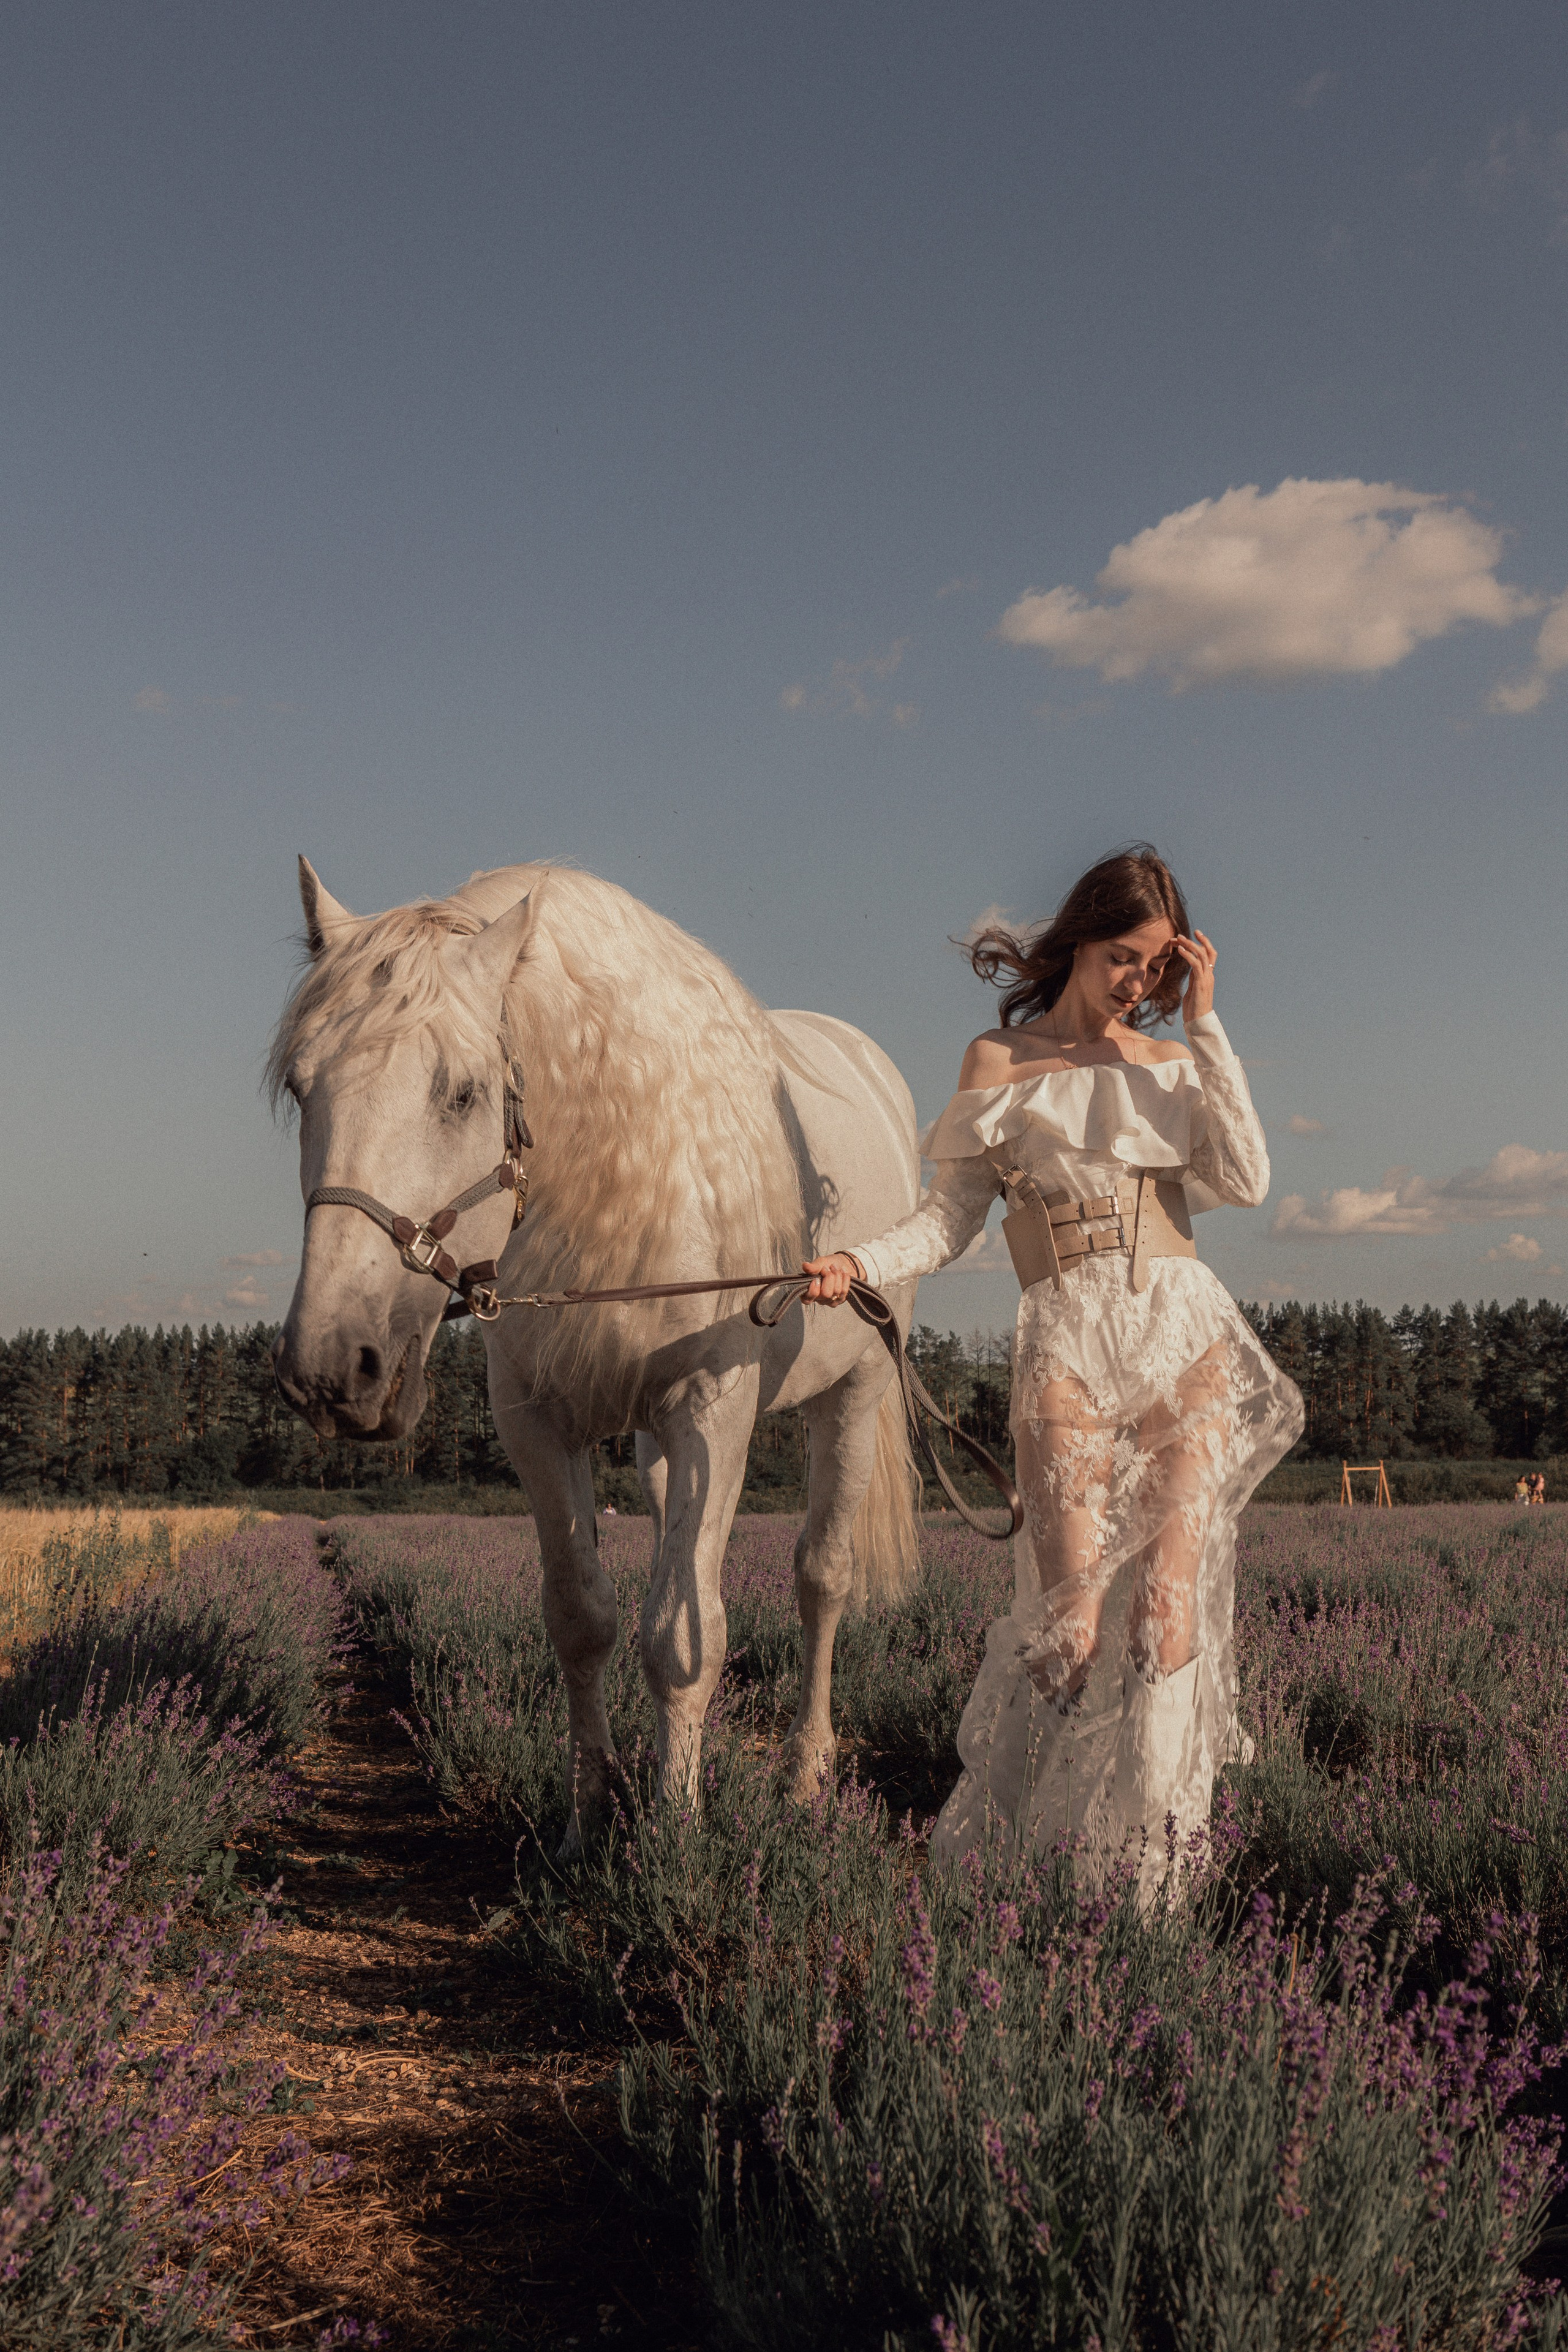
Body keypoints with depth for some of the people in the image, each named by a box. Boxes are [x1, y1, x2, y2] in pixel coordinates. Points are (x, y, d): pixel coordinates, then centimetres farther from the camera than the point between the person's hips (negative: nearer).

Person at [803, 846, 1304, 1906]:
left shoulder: (1172, 1063, 16)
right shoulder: (1001, 1061, 10)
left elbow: (1246, 1180, -2)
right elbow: (950, 1220, 4)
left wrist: (1206, 1025, -1)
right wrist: (856, 1263, -14)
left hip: (1188, 1338, 2)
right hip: (1070, 1348, -2)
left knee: (1171, 1605, -6)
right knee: (1071, 1616, -8)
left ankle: (1145, 1871, 7)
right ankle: (987, 1852, 11)